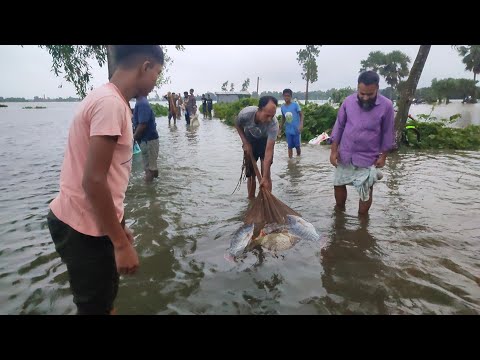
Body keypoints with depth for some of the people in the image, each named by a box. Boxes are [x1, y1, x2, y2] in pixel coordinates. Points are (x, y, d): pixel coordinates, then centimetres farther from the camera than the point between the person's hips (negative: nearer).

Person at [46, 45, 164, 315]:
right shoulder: (110, 103, -20)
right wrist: (121, 244, -19)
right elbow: (93, 181, -25)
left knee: (105, 295, 22)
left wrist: (119, 226, 19)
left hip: (91, 221, 9)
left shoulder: (108, 99, 11)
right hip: (85, 228, -9)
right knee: (96, 305, 9)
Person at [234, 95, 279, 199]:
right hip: (249, 141, 2)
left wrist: (265, 177, -39)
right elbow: (237, 124, -7)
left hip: (265, 142, -1)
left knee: (266, 174, -11)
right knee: (250, 174, 4)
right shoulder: (245, 114, -34)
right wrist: (245, 142, -15)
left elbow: (269, 150, -37)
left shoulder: (274, 124, -38)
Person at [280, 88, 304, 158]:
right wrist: (281, 128, 18)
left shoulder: (295, 104, -9)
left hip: (296, 129, -3)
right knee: (290, 146, 6)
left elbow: (301, 114, -8)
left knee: (297, 145, 4)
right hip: (288, 130, 3)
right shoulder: (282, 107, 4)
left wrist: (301, 124, -22)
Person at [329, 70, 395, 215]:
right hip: (344, 154, 3)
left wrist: (383, 156, -2)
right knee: (338, 184, 14)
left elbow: (388, 133, -2)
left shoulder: (386, 105, -11)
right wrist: (333, 151, -3)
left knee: (366, 191, 5)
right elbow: (339, 126, 1)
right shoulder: (348, 101, -6)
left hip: (368, 158, -2)